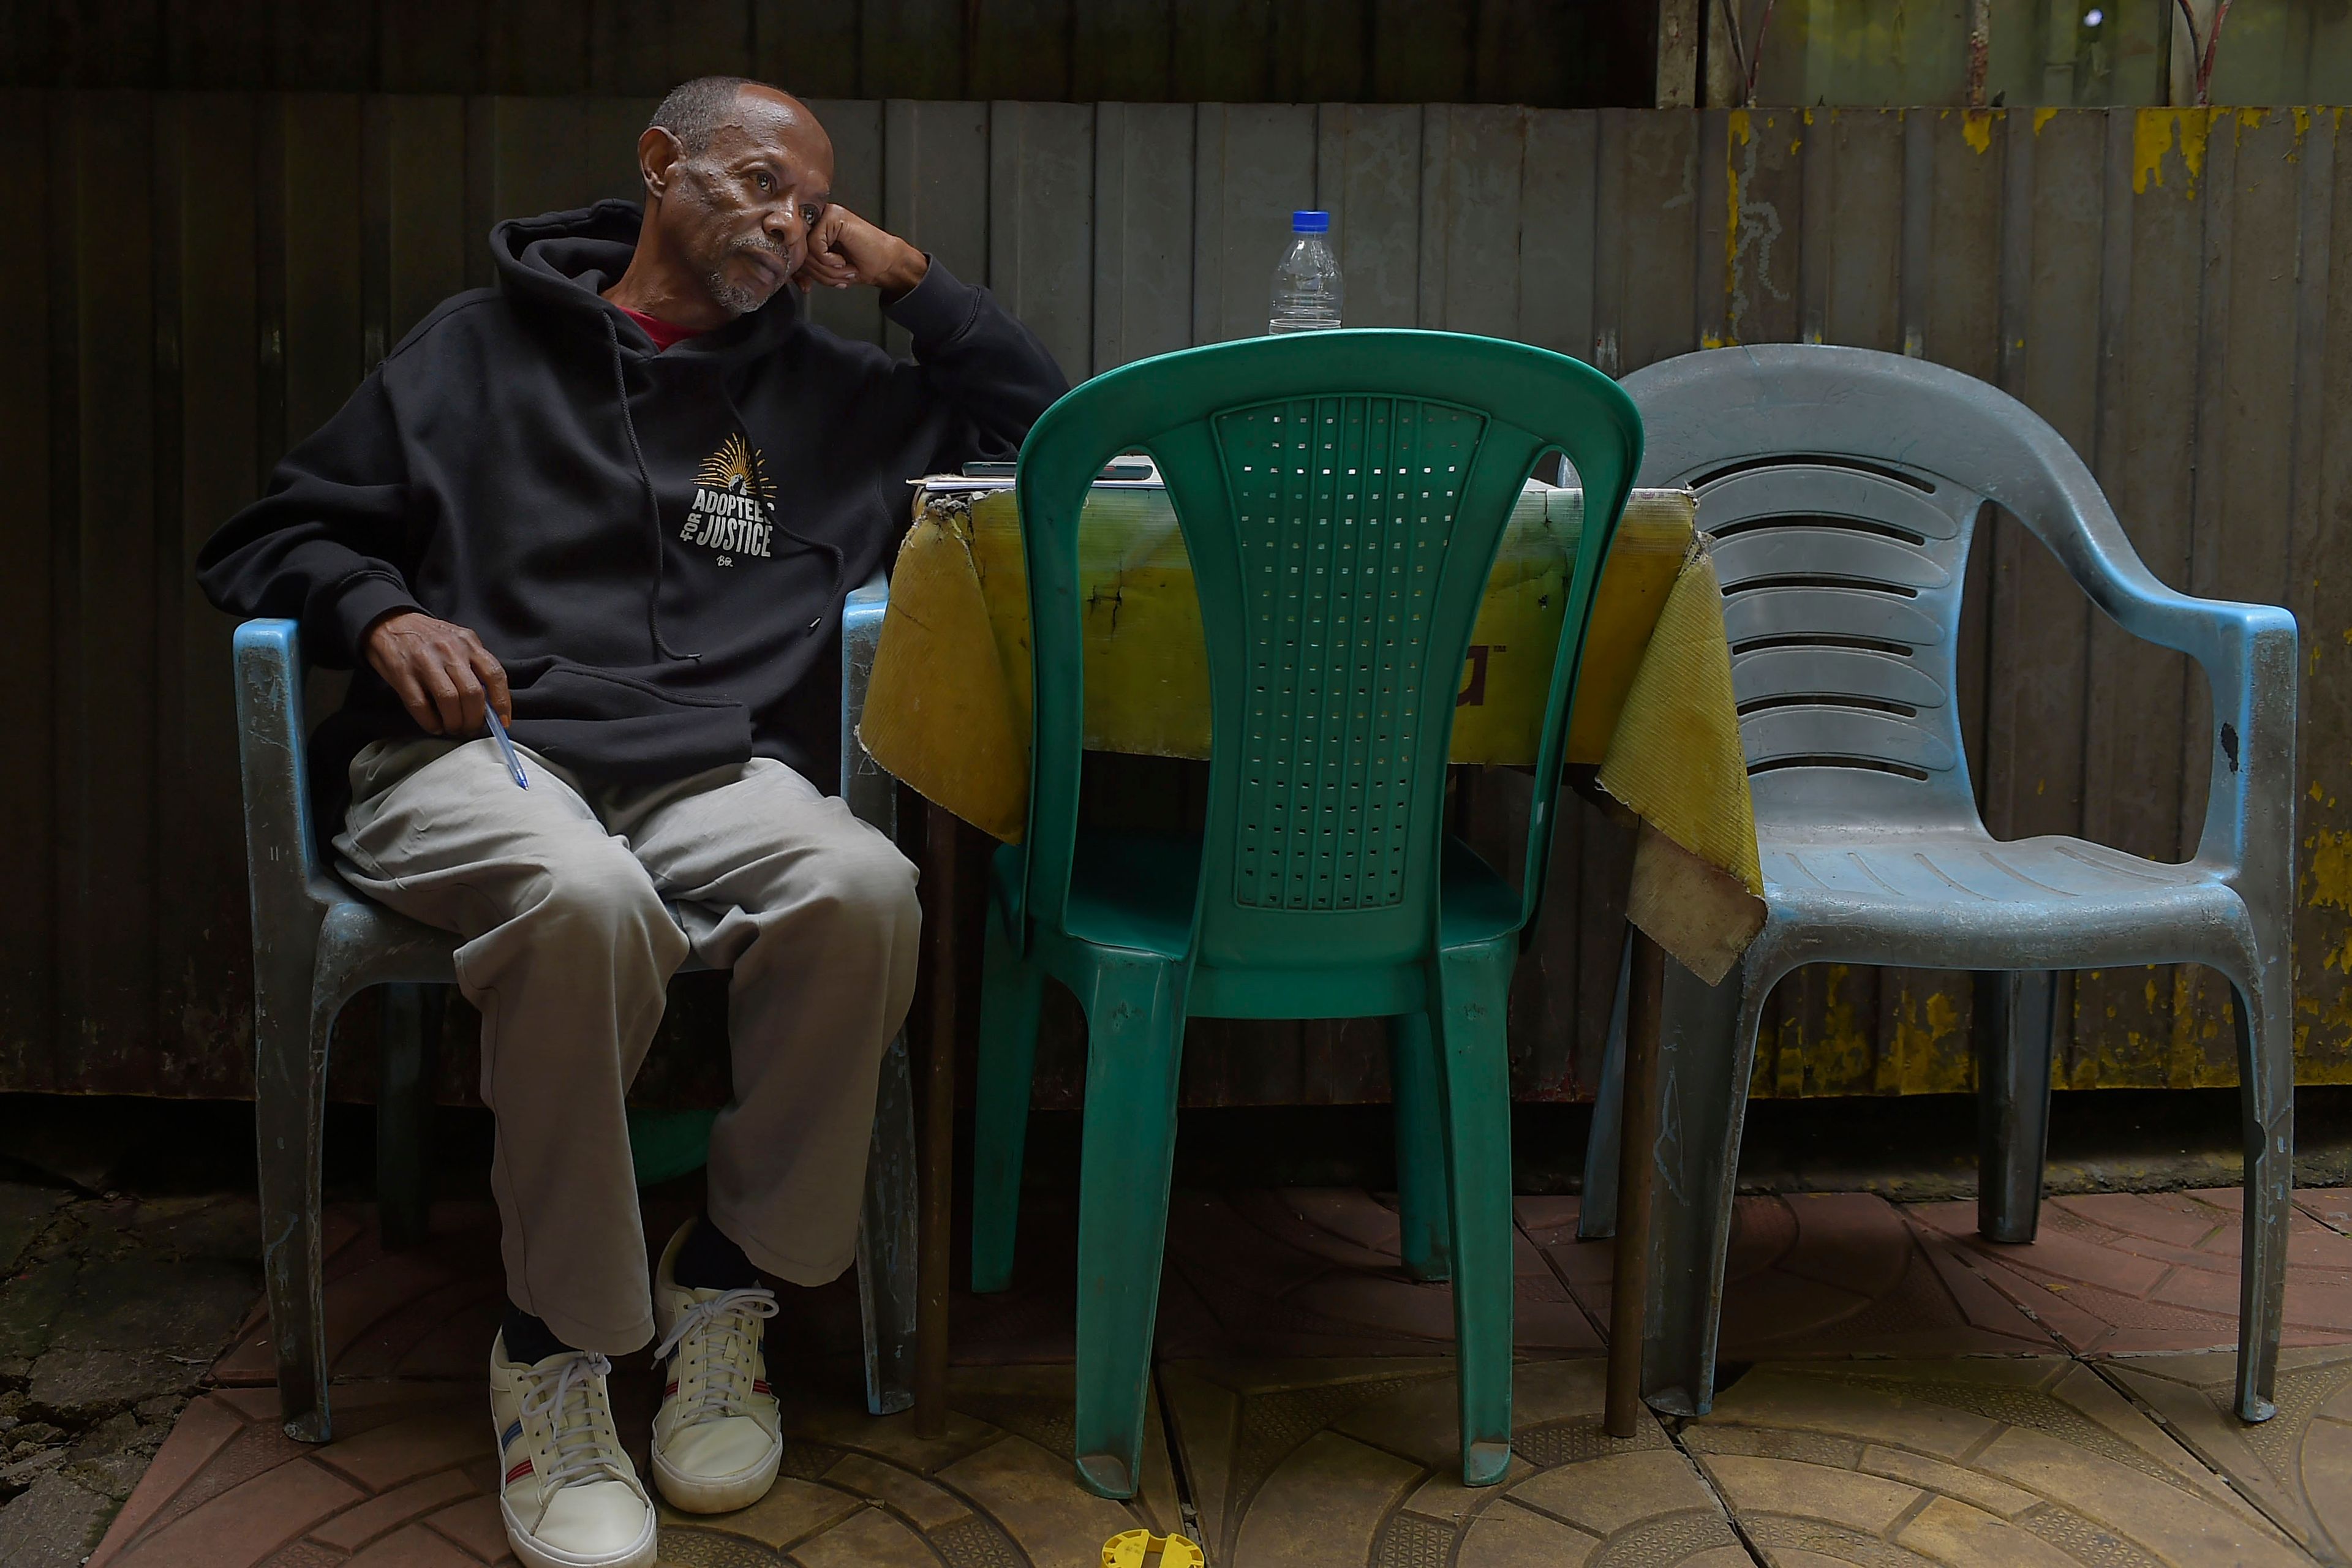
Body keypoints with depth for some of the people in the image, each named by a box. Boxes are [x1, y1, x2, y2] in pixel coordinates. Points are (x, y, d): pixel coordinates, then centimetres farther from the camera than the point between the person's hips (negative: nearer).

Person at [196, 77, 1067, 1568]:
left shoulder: (824, 389, 23)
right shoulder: (484, 345, 16)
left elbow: (1046, 426, 25)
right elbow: (269, 540, 16)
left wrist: (910, 276, 19)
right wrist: (379, 611, -6)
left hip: (718, 769, 2)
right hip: (477, 751, -2)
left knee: (861, 888, -34)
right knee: (584, 897, -40)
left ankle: (727, 1285, -13)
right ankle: (557, 1348, -22)